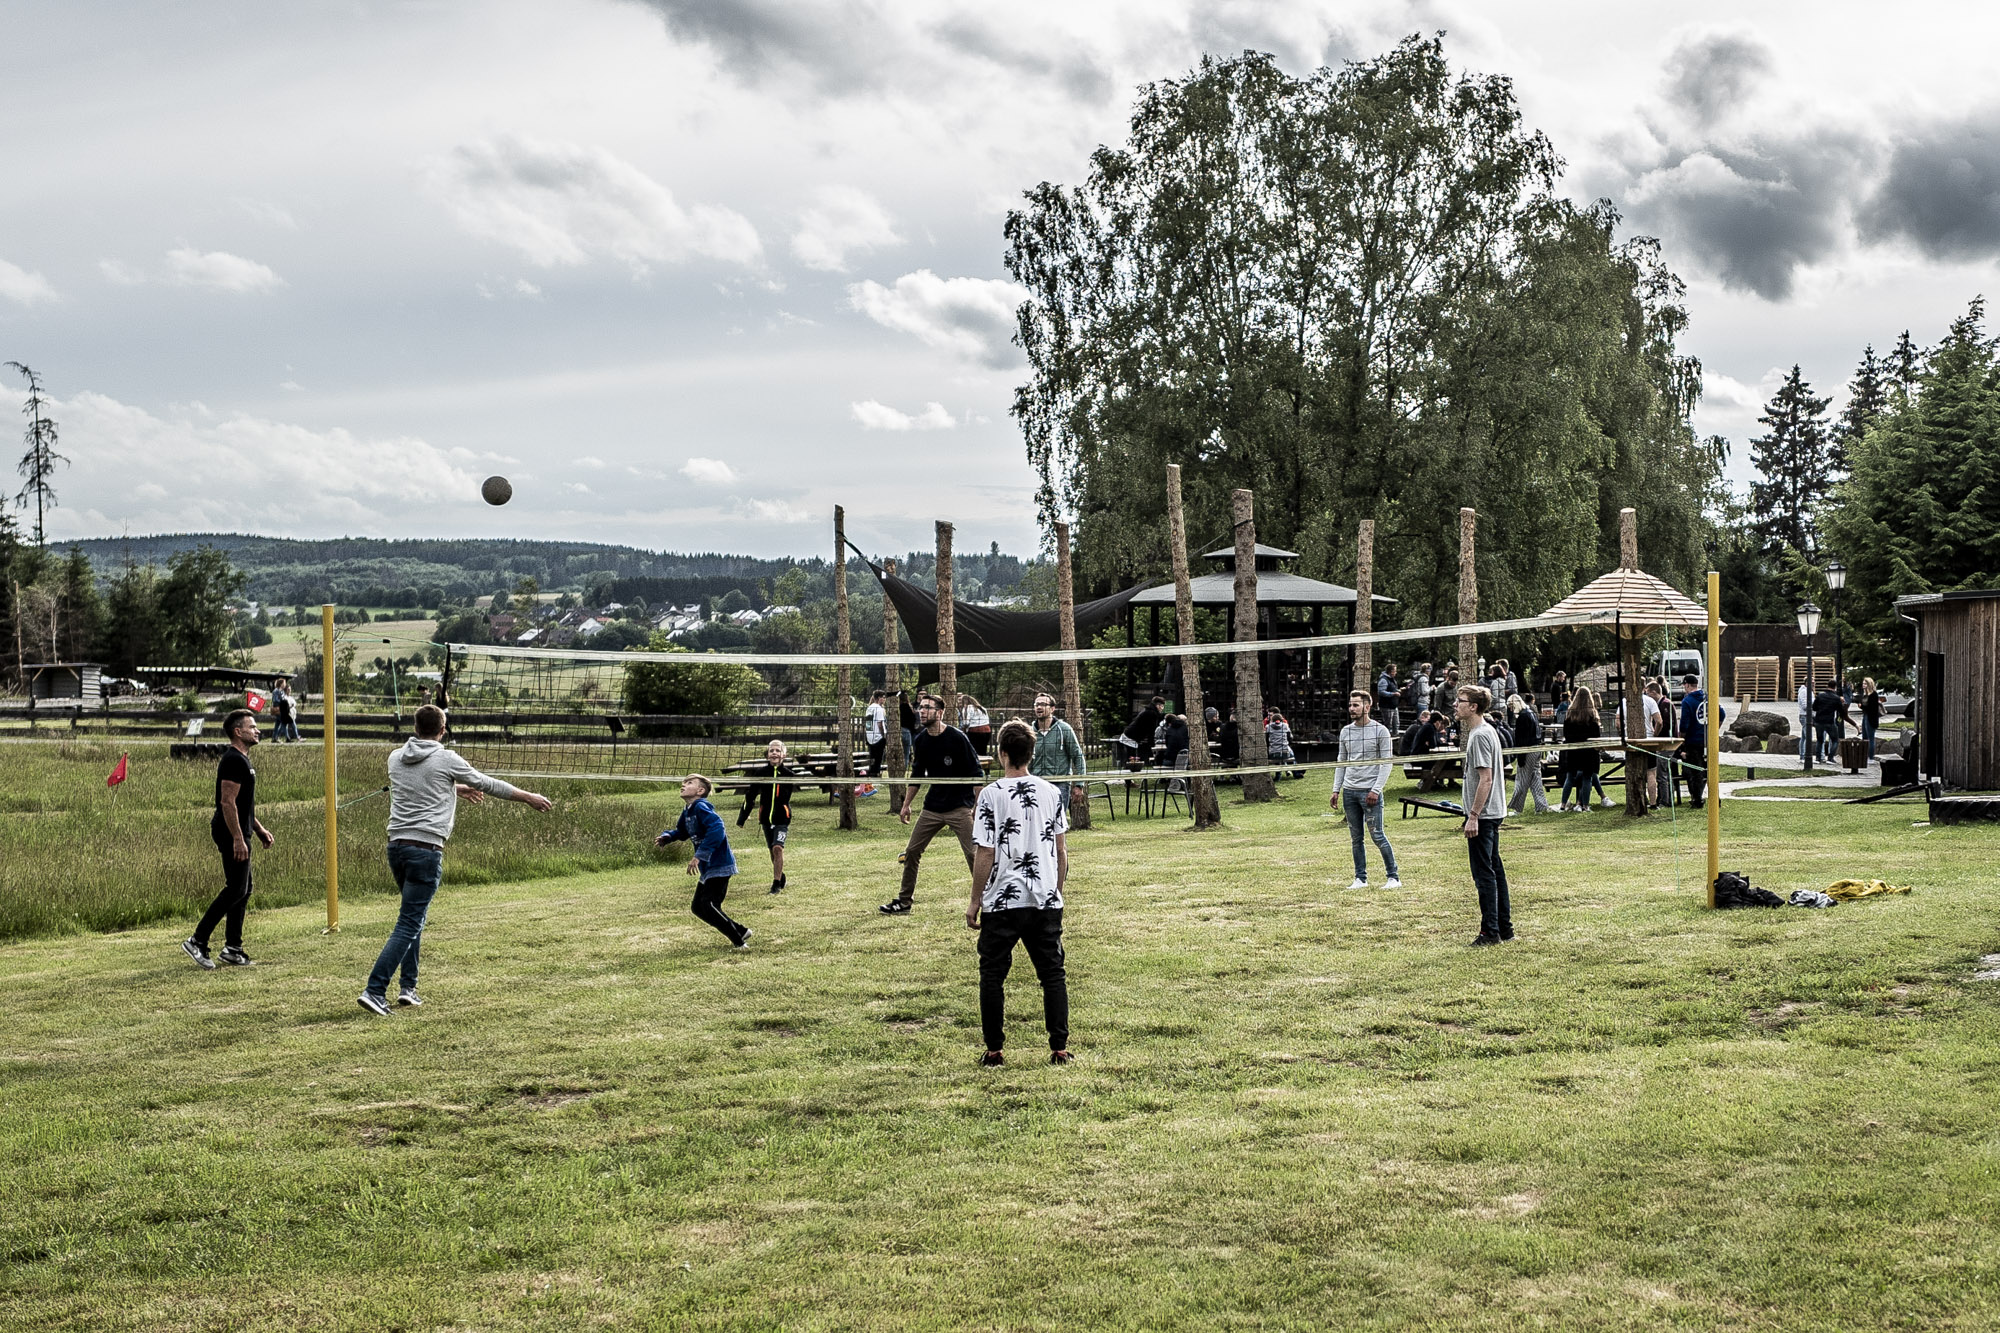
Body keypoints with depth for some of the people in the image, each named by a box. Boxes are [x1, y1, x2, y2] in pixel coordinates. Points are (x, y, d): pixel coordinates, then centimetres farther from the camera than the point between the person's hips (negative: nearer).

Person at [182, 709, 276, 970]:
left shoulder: (242, 759, 18)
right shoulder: (234, 760, -16)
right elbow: (227, 802, -22)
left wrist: (259, 830, 25)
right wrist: (238, 839, -25)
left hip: (238, 832, 11)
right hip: (231, 833, -11)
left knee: (243, 890, 12)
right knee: (236, 889, -11)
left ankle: (232, 948, 16)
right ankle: (197, 941, -9)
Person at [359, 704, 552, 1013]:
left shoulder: (396, 758, 11)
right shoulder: (446, 760, -5)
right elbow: (488, 784, 6)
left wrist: (458, 788, 46)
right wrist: (529, 798, 19)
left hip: (396, 846, 6)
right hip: (426, 849, -6)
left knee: (414, 917, 21)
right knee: (409, 924, -5)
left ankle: (408, 987, 19)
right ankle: (374, 990, -12)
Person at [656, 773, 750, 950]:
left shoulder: (701, 807, -18)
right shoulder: (687, 811, 11)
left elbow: (717, 829, -31)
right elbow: (681, 832, 28)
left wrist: (699, 856, -32)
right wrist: (666, 837, 6)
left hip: (719, 866, -10)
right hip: (707, 869, 10)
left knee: (708, 906, -17)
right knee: (697, 908, 14)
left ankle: (739, 942, -8)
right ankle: (741, 931, 22)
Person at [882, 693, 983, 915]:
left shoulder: (956, 737, -13)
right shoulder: (921, 740, 4)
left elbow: (976, 773, -10)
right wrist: (906, 803, 16)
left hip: (959, 807, -6)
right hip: (932, 808, 6)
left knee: (973, 855, -10)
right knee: (911, 852, 7)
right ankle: (904, 901, 20)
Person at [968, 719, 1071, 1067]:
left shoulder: (992, 795, -9)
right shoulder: (1051, 793, 3)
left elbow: (985, 855, -9)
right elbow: (1061, 851, 8)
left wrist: (974, 900, 1)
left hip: (1001, 902, -3)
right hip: (1046, 901, 3)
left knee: (992, 975, 8)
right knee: (1053, 974, 10)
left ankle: (994, 1050, 10)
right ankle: (1060, 1048, 9)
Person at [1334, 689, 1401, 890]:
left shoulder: (1380, 731, -5)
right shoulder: (1345, 732, 11)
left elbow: (1386, 763, -7)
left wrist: (1376, 790, -15)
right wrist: (1336, 790, 10)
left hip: (1370, 791, -5)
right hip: (1349, 791, 5)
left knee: (1377, 835, -6)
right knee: (1356, 838, 7)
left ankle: (1394, 877, 3)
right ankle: (1361, 878, 14)